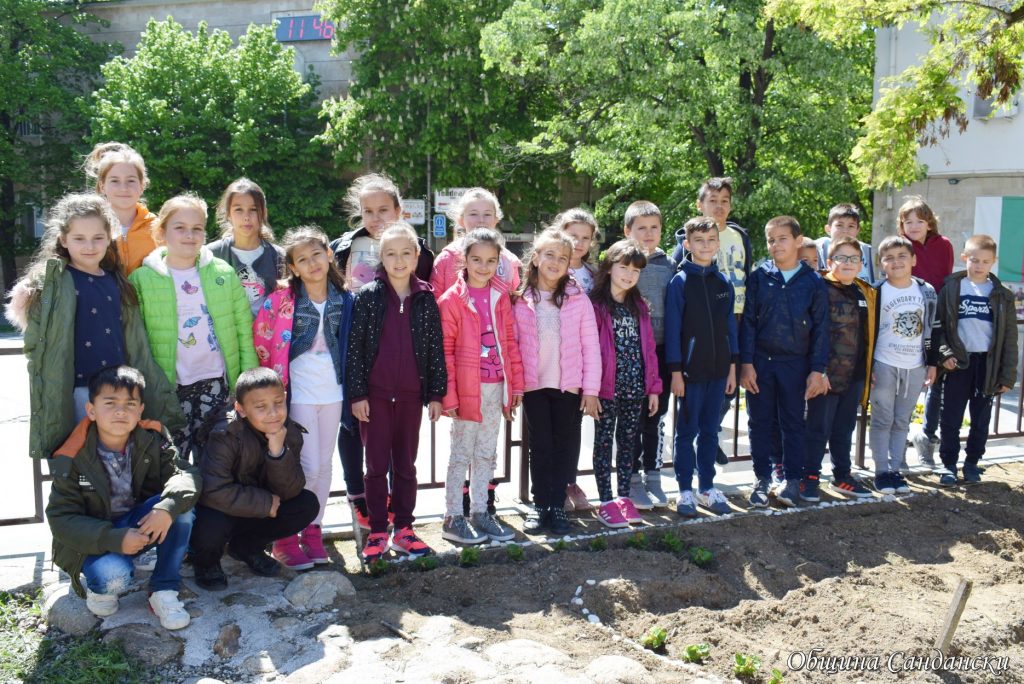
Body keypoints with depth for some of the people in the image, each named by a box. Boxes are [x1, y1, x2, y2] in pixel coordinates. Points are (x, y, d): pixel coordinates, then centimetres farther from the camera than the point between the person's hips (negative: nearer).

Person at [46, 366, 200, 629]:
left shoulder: (152, 439, -9)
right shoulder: (73, 458, -17)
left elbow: (186, 474, -18)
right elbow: (61, 518, -18)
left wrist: (168, 508, -41)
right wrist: (114, 539, -31)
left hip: (139, 526, 3)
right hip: (92, 540, -3)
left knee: (180, 508, -26)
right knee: (114, 575, -35)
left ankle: (164, 591, -11)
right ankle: (97, 587, 5)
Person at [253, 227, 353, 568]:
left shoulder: (344, 299, 4)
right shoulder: (282, 299, -9)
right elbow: (261, 341, -5)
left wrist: (351, 389, 11)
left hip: (332, 391, 4)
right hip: (299, 393, -4)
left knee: (324, 464, 10)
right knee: (308, 466, -7)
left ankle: (313, 532, 23)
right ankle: (285, 537, 8)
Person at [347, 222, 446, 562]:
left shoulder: (426, 298, 3)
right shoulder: (367, 296, -3)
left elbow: (436, 348, 5)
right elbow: (355, 346, -4)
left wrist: (436, 393, 2)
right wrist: (357, 393, -7)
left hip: (411, 394, 2)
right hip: (375, 394, -2)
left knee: (406, 464, 11)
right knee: (377, 465, 6)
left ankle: (403, 530, 21)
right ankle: (377, 532, 15)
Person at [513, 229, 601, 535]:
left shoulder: (578, 299, -2)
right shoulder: (520, 301, 0)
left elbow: (591, 346, -2)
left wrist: (591, 389, -5)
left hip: (569, 386, 0)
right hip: (534, 386, 0)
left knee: (566, 445, 6)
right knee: (540, 446, 8)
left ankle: (557, 505, 18)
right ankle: (539, 505, 18)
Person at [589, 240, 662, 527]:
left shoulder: (640, 306, 12)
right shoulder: (595, 304, -6)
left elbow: (648, 347, 12)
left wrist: (653, 387, 8)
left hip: (636, 388, 5)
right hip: (607, 387, -5)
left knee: (629, 441, 12)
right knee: (604, 441, 4)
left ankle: (624, 497, 23)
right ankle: (606, 502, 10)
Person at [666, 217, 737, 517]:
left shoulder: (723, 282, 7)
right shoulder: (680, 282, -6)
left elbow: (730, 325, 12)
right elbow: (672, 328, -7)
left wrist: (732, 366, 8)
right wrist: (675, 371, -11)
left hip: (718, 369, 4)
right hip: (691, 369, -4)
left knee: (710, 430, 12)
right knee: (687, 431, 5)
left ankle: (707, 487, 23)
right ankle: (685, 490, 14)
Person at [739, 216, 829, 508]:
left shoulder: (813, 282, 0)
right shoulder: (759, 277, 0)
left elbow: (820, 328, 1)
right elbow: (748, 322, 0)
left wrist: (817, 370, -3)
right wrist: (746, 363, -6)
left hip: (795, 363, 0)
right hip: (760, 361, 1)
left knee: (793, 423, 9)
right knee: (760, 422, 7)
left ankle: (792, 479, 21)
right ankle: (762, 479, 20)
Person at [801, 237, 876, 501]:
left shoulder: (867, 293, 12)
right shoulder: (820, 289, -10)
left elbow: (870, 333, 18)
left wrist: (869, 368, 15)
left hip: (855, 375, 6)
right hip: (827, 373, -6)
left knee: (844, 429, 17)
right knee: (819, 428, 3)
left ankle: (842, 476, 29)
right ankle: (810, 477, 15)